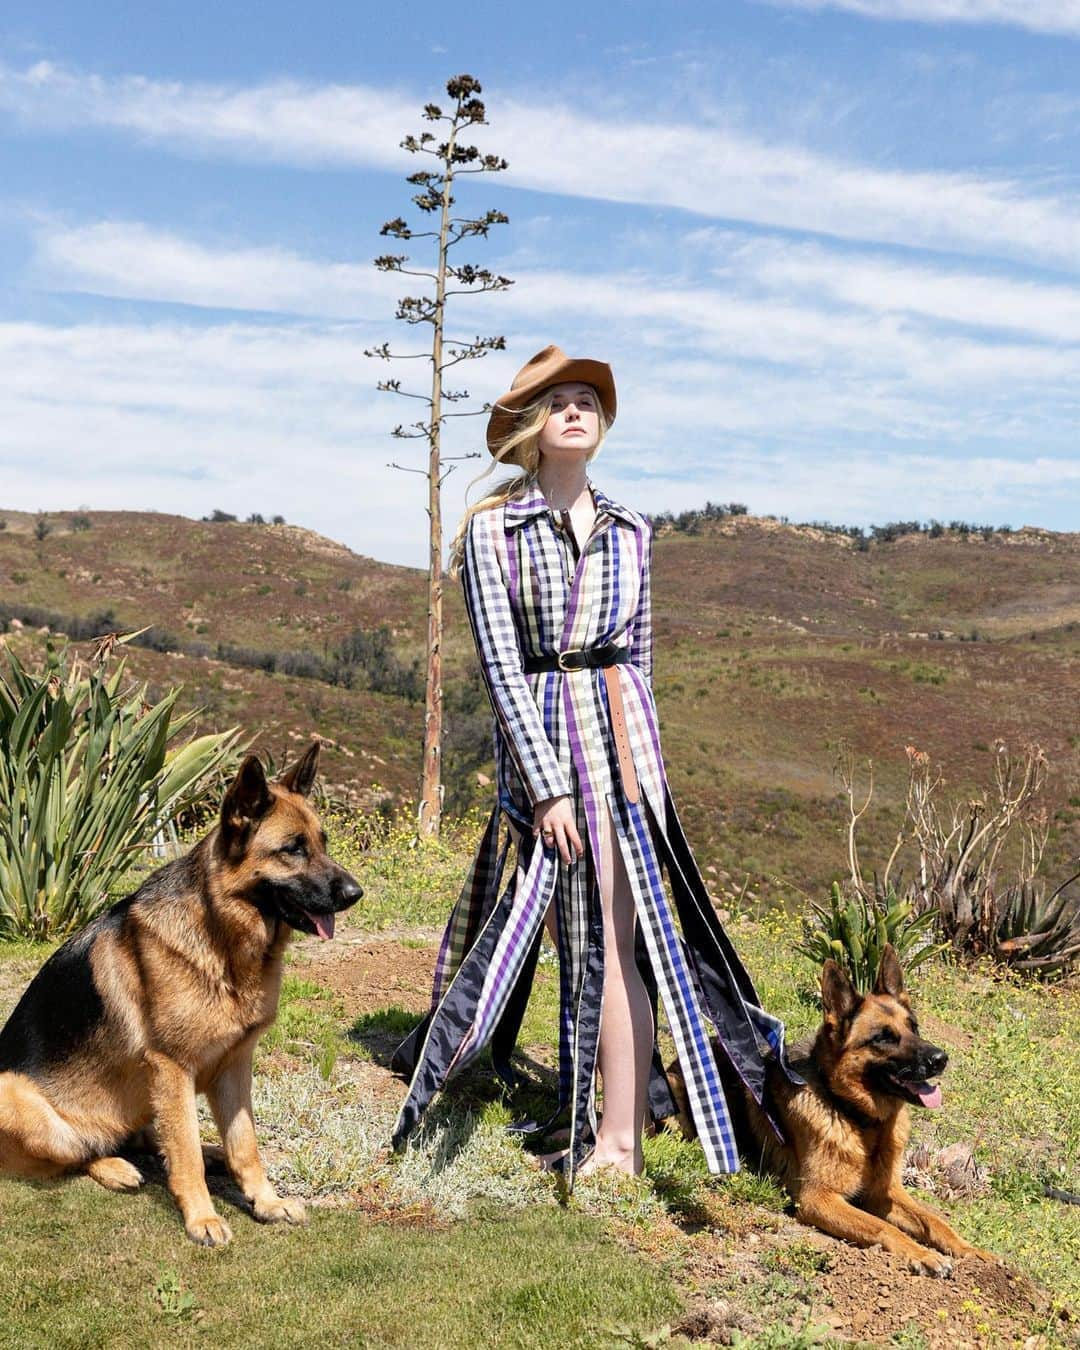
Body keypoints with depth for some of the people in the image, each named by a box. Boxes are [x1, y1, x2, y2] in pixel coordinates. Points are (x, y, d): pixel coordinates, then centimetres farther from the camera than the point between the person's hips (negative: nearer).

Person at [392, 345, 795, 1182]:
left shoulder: (629, 533, 11)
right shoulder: (492, 529, 0)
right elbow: (499, 661, -7)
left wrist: (635, 749, 12)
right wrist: (548, 782, -13)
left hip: (621, 734, 1)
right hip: (537, 743, -1)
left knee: (612, 937, -2)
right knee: (575, 934, 6)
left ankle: (618, 1142, 5)